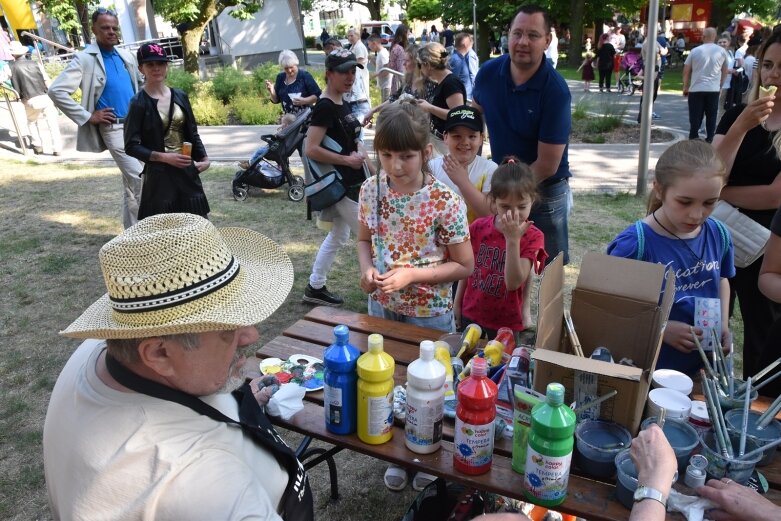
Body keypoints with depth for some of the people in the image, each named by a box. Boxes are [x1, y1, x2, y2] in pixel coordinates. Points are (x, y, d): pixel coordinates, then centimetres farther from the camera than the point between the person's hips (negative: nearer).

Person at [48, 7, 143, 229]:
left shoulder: (126, 56, 10)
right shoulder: (84, 59, -8)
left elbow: (142, 81, 28)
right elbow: (56, 91, -13)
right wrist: (87, 117, -14)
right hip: (114, 128, -6)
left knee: (130, 180, 12)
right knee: (138, 178, -12)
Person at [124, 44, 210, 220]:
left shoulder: (180, 96, 6)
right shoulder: (139, 103, -7)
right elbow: (131, 146, -8)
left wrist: (203, 158, 0)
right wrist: (164, 157, -17)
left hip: (187, 169, 5)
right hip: (159, 174, -5)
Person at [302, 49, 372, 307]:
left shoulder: (343, 104, 11)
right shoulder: (325, 107, -18)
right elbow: (310, 150, -25)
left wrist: (360, 152, 7)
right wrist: (347, 160, -18)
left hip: (351, 182, 10)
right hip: (341, 185, -10)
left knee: (338, 236, 18)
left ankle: (315, 288, 28)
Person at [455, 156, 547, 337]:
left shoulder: (532, 237, -15)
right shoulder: (478, 228, -8)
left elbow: (513, 283, -24)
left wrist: (513, 240, -32)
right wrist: (457, 303, 10)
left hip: (507, 323, -3)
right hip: (470, 315, 3)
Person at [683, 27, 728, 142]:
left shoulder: (695, 51, -1)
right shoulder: (721, 51, 4)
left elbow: (686, 71, 2)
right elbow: (725, 71, 12)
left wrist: (685, 87, 13)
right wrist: (720, 84, 24)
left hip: (696, 89, -1)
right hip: (713, 89, 1)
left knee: (695, 117, 2)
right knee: (711, 117, 8)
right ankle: (709, 140, 9)